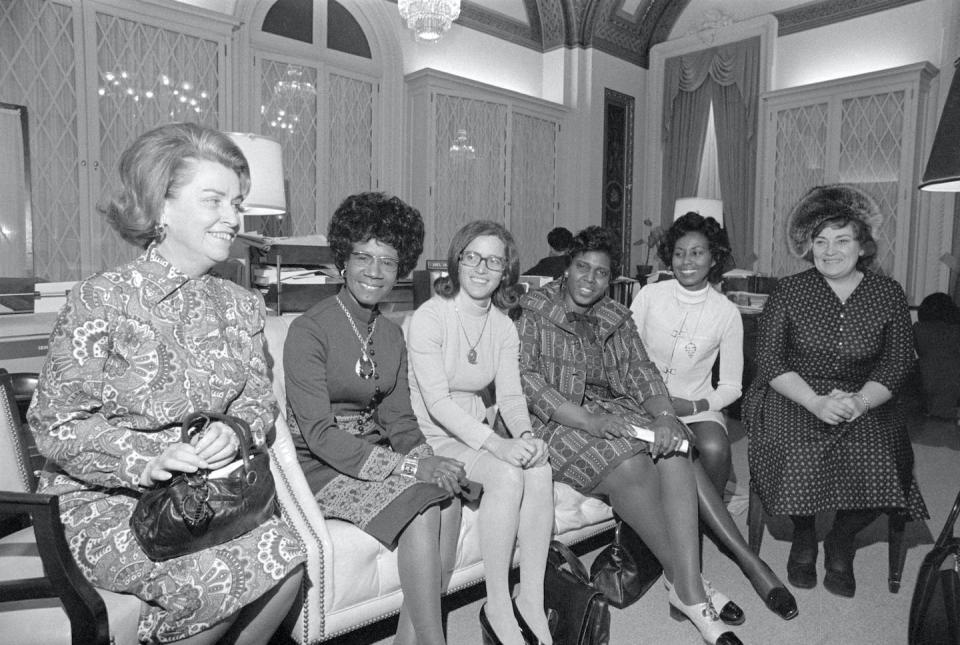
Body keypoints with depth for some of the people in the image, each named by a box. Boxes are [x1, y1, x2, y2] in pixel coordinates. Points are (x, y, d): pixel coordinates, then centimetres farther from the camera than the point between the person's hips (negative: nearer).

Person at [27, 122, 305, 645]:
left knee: (287, 554, -21)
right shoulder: (100, 301, -10)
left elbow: (259, 400, 7)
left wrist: (233, 433, -15)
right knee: (211, 582, -26)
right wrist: (147, 462, -25)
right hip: (105, 503, -4)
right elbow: (56, 426, -10)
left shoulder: (240, 306, 7)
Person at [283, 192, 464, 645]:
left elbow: (398, 418, 8)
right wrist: (408, 466, -25)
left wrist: (430, 461, -13)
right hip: (320, 467, -6)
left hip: (374, 452, 6)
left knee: (449, 498, -20)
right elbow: (319, 434, -19)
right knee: (421, 507, -26)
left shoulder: (392, 335, 9)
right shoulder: (309, 330, -13)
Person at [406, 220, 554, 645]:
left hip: (476, 432, 6)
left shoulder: (503, 327, 8)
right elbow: (437, 402, -21)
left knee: (540, 469, -22)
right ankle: (497, 608, -13)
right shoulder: (428, 317, -13)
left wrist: (524, 434, -19)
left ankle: (531, 602, -10)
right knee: (507, 475, -28)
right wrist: (495, 444, -30)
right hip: (433, 436, -5)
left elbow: (510, 395, 3)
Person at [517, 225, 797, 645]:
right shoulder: (531, 311, -1)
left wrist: (664, 416, -15)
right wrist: (588, 421, -23)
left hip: (614, 412, 5)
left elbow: (642, 373, 7)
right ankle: (686, 584, -14)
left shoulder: (618, 319, 16)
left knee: (674, 456, -23)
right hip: (557, 423, -5)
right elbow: (526, 379, -12)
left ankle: (688, 591, -24)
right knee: (631, 466, -29)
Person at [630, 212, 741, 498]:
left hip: (697, 407, 1)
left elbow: (731, 386, 3)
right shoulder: (649, 295, -2)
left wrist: (695, 406, -14)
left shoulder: (727, 312, -2)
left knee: (716, 450, -29)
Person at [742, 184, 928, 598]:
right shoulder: (788, 292, -1)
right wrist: (817, 402, -20)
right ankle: (803, 535, 4)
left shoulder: (888, 295, 6)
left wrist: (860, 402, -17)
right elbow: (770, 361, -6)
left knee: (878, 459, -26)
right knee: (797, 454, -30)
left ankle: (841, 540, 7)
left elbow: (898, 365, 3)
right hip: (794, 398, -1)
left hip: (864, 402, 2)